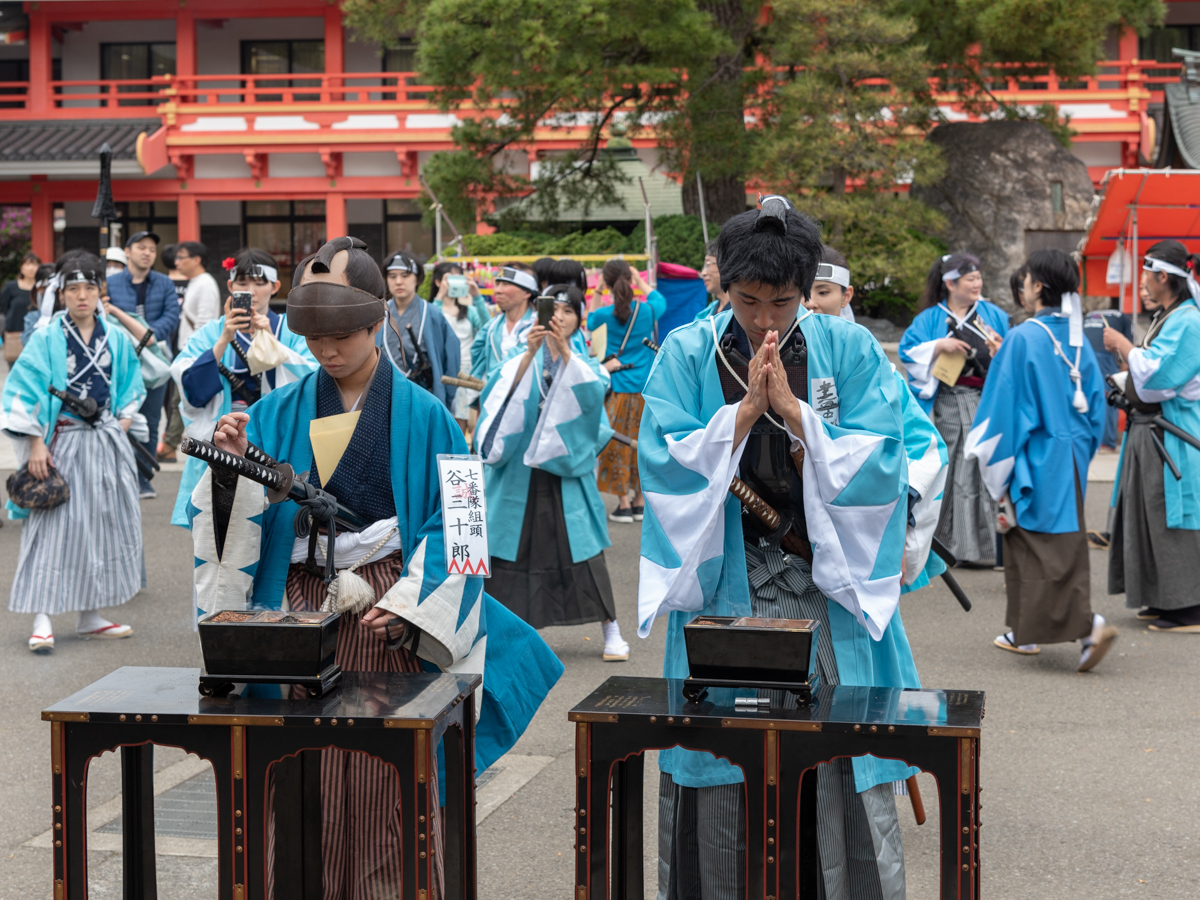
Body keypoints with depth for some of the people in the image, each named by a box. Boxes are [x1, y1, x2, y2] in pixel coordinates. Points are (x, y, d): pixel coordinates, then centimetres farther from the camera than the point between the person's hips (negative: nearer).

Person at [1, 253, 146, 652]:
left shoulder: (116, 339, 6)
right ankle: (42, 620, -9)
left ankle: (90, 616, 18)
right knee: (53, 527, -9)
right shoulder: (46, 339, -6)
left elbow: (130, 390, 17)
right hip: (61, 444, -5)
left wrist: (120, 429, 4)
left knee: (105, 525, 8)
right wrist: (36, 445, -14)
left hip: (107, 444, 5)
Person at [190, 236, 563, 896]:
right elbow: (238, 520, 4)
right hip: (300, 607, 2)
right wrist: (230, 467, -16)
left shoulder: (421, 415, 0)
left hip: (388, 614, -2)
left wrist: (405, 606, -14)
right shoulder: (280, 413, 7)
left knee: (388, 778, -1)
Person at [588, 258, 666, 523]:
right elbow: (660, 300, 22)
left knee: (618, 444, 4)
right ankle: (640, 503, 14)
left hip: (618, 387, -2)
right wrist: (640, 281, 26)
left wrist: (596, 292, 16)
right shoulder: (648, 310, -3)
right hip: (645, 387, 2)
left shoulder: (607, 313, -8)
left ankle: (624, 504, 2)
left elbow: (588, 322, 15)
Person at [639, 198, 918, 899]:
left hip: (829, 584, 0)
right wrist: (745, 408, -15)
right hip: (723, 585, 0)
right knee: (717, 773, 4)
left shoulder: (850, 349, 0)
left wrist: (791, 409, -15)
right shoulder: (687, 354, 1)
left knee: (845, 774, 0)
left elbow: (880, 462, -8)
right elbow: (664, 464, -8)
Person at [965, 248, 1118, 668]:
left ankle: (1088, 625, -17)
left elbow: (1005, 405, -14)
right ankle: (1027, 633, 21)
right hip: (1071, 459, 7)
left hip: (1035, 460, -7)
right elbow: (1094, 407, 10)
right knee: (1065, 547, 13)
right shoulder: (1078, 341, 6)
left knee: (1047, 553, -4)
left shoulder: (1023, 338, -14)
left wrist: (996, 472, -9)